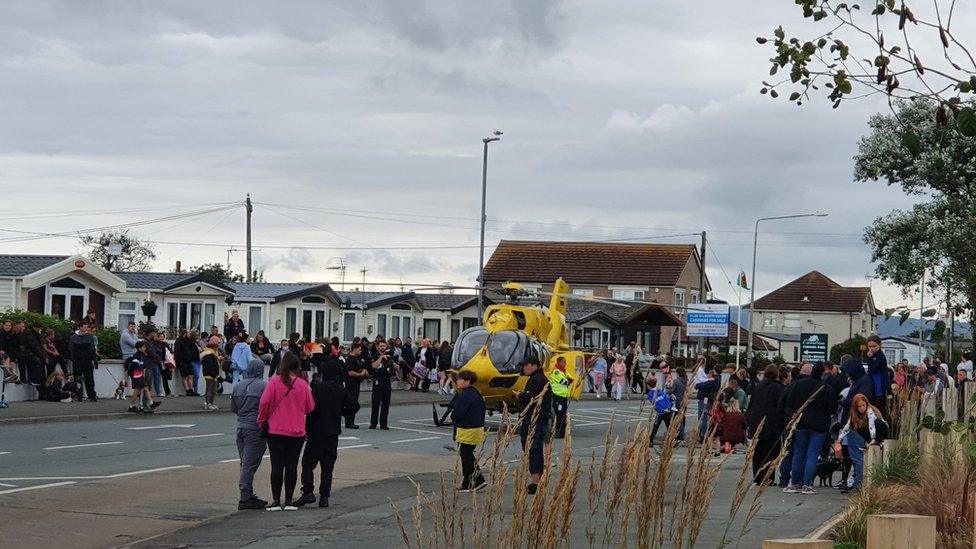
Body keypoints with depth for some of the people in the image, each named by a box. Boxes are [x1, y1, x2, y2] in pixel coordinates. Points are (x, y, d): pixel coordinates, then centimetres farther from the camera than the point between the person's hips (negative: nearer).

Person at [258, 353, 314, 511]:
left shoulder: (274, 381, -8)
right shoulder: (302, 384, -3)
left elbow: (264, 402, -12)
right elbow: (310, 407, 3)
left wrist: (262, 420, 4)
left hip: (276, 431, -1)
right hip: (297, 431, 1)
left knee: (277, 465, 3)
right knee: (292, 465, 5)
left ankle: (276, 501, 2)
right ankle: (288, 501, 5)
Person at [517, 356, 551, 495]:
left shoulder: (535, 380, -14)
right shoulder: (544, 380, 19)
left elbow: (527, 399, -22)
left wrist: (520, 395, -1)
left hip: (532, 421, -10)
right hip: (543, 420, 10)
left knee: (532, 452, -11)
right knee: (539, 452, 15)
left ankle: (535, 483, -16)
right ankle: (540, 481, 19)